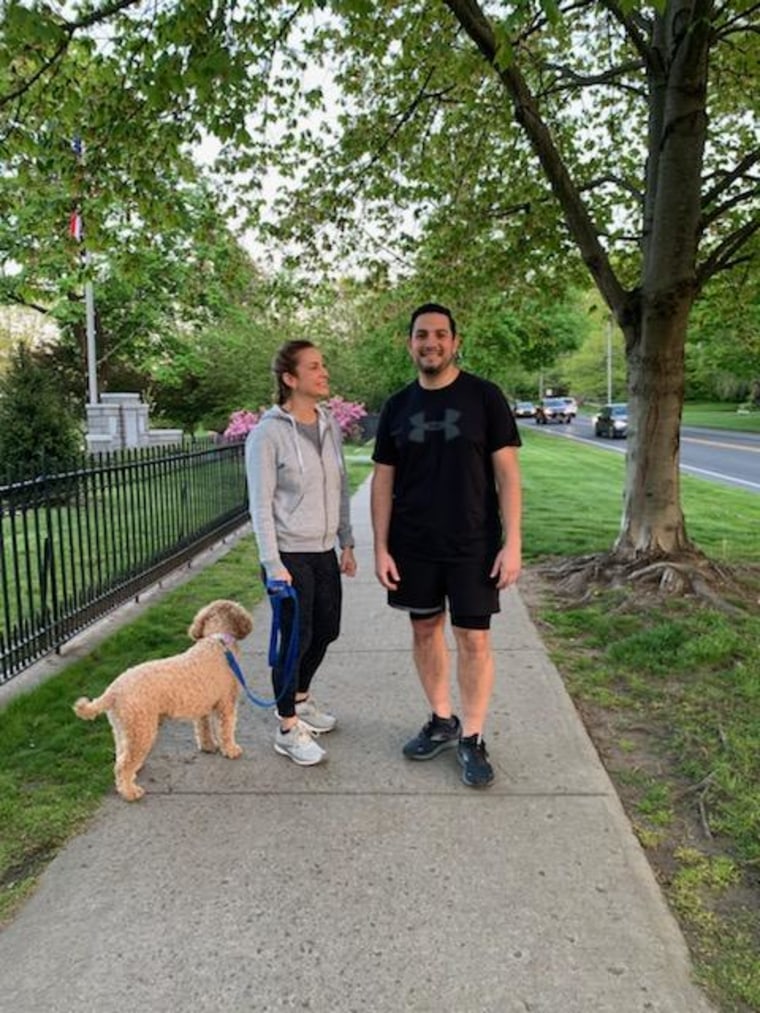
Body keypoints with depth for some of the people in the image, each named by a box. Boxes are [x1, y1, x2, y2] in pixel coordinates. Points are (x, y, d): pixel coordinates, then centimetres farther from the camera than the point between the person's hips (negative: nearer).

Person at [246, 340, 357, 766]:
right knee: (296, 638, 1)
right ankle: (289, 729, 20)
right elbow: (260, 504, -14)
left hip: (325, 552, 7)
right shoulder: (268, 433, -14)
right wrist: (272, 564, -17)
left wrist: (347, 543, 11)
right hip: (289, 555, -7)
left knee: (326, 630, 17)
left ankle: (300, 698, 42)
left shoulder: (330, 426, 5)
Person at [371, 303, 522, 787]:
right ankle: (442, 721, 32)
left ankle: (472, 738, 19)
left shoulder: (484, 396, -4)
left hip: (473, 545, -3)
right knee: (425, 630, 13)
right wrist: (381, 547, 0)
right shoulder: (397, 406, 4)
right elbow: (383, 479, 6)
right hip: (413, 546, 3)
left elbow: (507, 471, -6)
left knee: (474, 639, 1)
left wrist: (512, 543, -12)